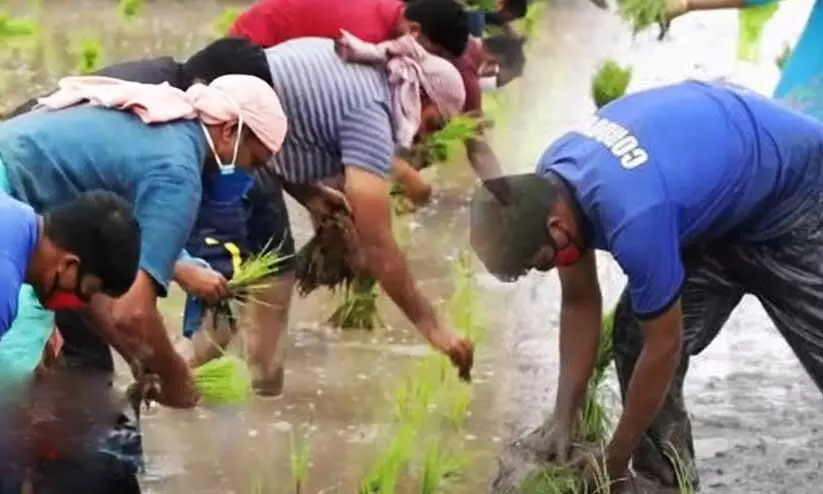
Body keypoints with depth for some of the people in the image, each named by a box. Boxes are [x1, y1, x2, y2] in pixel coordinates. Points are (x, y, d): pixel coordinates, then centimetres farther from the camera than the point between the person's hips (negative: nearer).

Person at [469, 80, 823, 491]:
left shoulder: (635, 221, -41)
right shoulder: (549, 182, -16)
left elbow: (664, 347, -29)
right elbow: (580, 304, -4)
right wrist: (562, 422, -6)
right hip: (716, 195, 8)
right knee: (636, 336, -1)